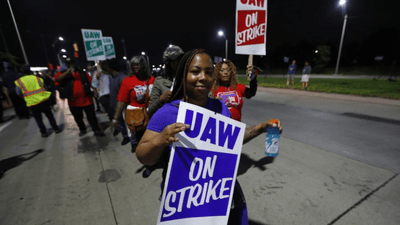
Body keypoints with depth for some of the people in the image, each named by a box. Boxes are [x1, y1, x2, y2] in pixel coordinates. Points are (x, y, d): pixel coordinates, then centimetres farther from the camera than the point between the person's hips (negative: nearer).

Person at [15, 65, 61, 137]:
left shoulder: (19, 82, 2)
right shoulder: (38, 78, 3)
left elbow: (19, 93, 7)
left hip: (32, 103, 0)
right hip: (43, 101, 0)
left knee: (38, 119, 11)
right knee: (50, 116, 12)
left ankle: (44, 133, 14)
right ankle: (56, 129, 15)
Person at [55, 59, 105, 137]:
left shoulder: (83, 73, 8)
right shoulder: (65, 74, 7)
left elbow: (91, 82, 4)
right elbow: (57, 78, -11)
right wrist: (67, 72, -20)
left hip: (86, 100, -2)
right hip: (74, 102, 2)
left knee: (91, 116, 2)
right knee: (78, 118, 16)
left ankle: (96, 130, 11)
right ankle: (82, 129, 35)